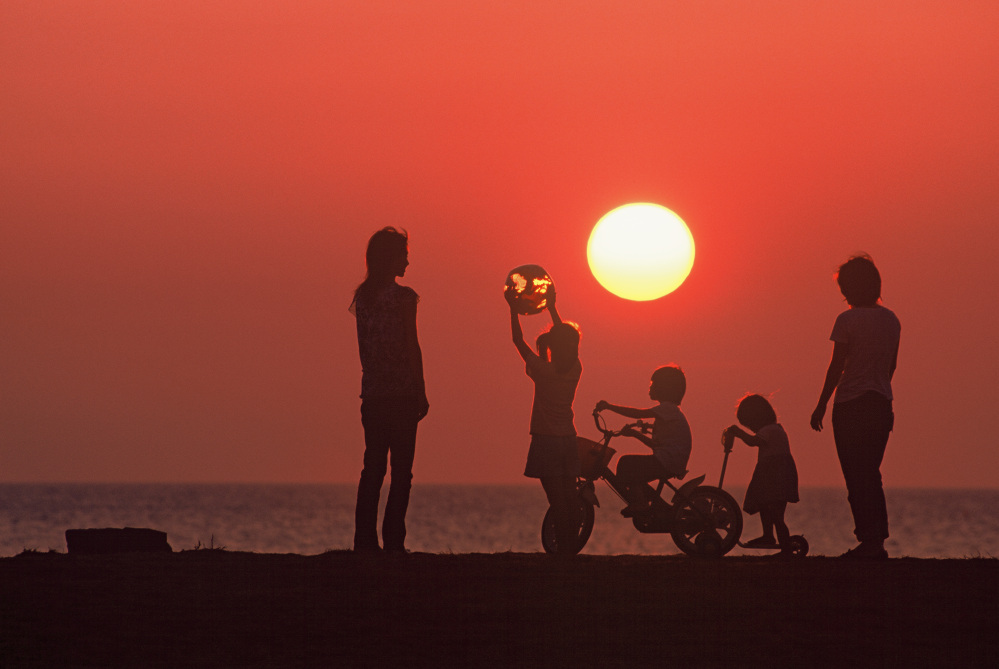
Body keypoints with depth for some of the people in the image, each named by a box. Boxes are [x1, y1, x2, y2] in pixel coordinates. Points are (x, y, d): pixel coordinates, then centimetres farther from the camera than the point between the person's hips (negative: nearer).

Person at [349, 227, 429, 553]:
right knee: (401, 469, -2)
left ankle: (364, 539, 5)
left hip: (372, 392, 5)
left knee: (373, 467, 9)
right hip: (402, 392, -5)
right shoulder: (403, 296, -8)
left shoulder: (362, 295, 8)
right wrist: (422, 392, -4)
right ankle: (393, 541, -6)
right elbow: (412, 346, -9)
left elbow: (363, 345, 11)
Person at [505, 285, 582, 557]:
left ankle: (563, 547, -9)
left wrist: (513, 308, 2)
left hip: (545, 441, -5)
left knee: (557, 499, -7)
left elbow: (518, 340, -7)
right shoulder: (575, 369, -1)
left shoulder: (543, 370, -15)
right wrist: (552, 308, 24)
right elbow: (566, 340, 15)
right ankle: (572, 546, 12)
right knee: (569, 498, 10)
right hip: (568, 440, 5)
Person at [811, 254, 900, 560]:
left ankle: (869, 542, -7)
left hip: (851, 405, -6)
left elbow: (836, 367, -11)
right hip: (882, 403, 6)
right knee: (871, 475, 15)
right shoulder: (891, 320, 8)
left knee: (857, 478, -3)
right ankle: (877, 541, 12)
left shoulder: (847, 320, -11)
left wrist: (821, 406, -4)